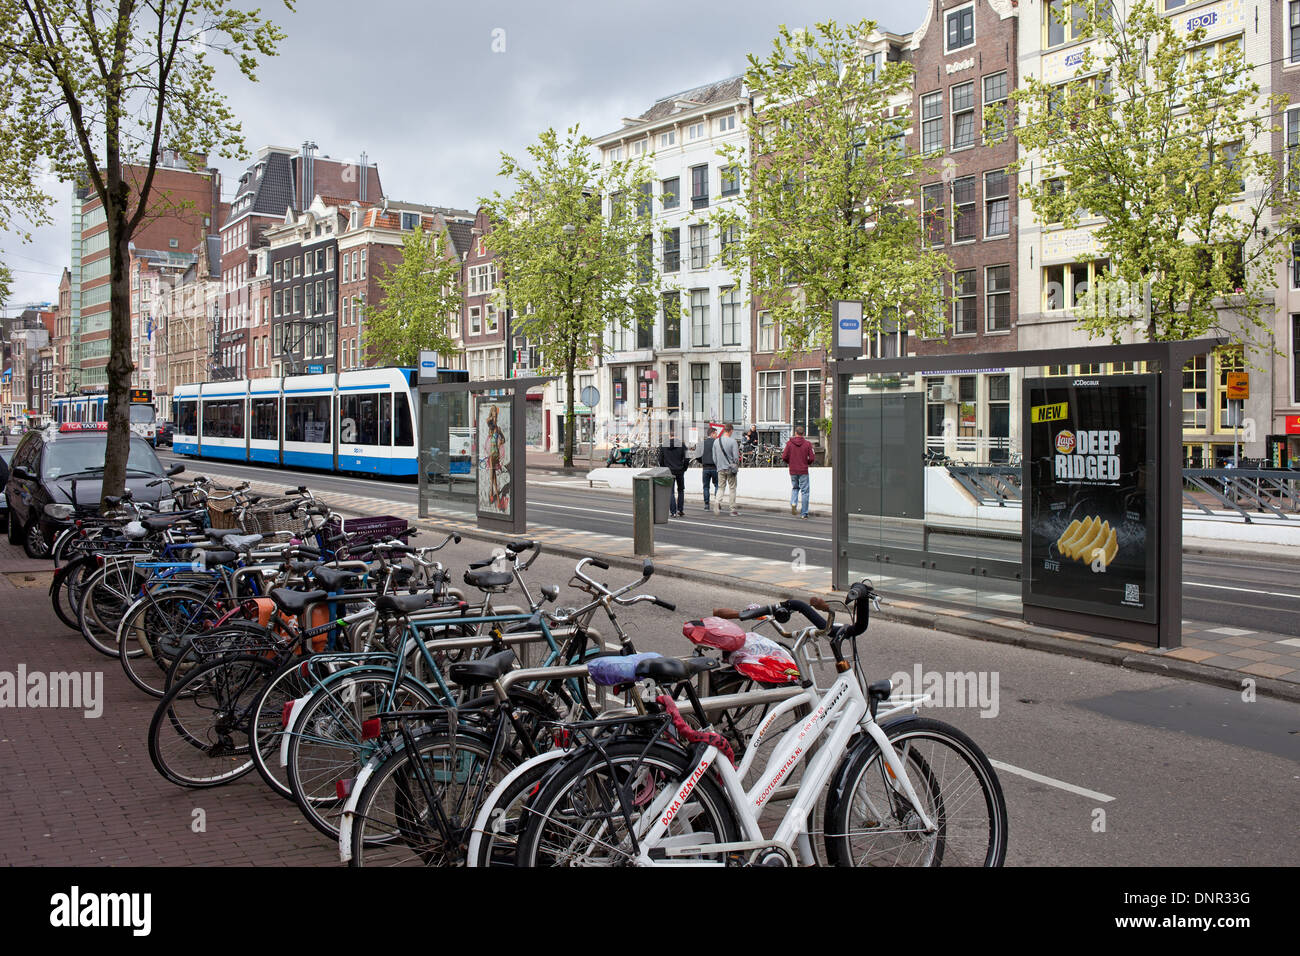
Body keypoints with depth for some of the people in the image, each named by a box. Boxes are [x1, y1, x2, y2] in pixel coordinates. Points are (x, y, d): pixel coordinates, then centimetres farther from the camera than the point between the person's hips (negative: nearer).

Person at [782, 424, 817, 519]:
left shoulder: (789, 443, -3)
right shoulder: (807, 444, -5)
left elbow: (784, 457, -6)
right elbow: (812, 458, -8)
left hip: (793, 471, 2)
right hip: (804, 471, -1)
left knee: (795, 488, 23)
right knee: (804, 492, 5)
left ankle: (793, 503, -4)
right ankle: (804, 513, 5)